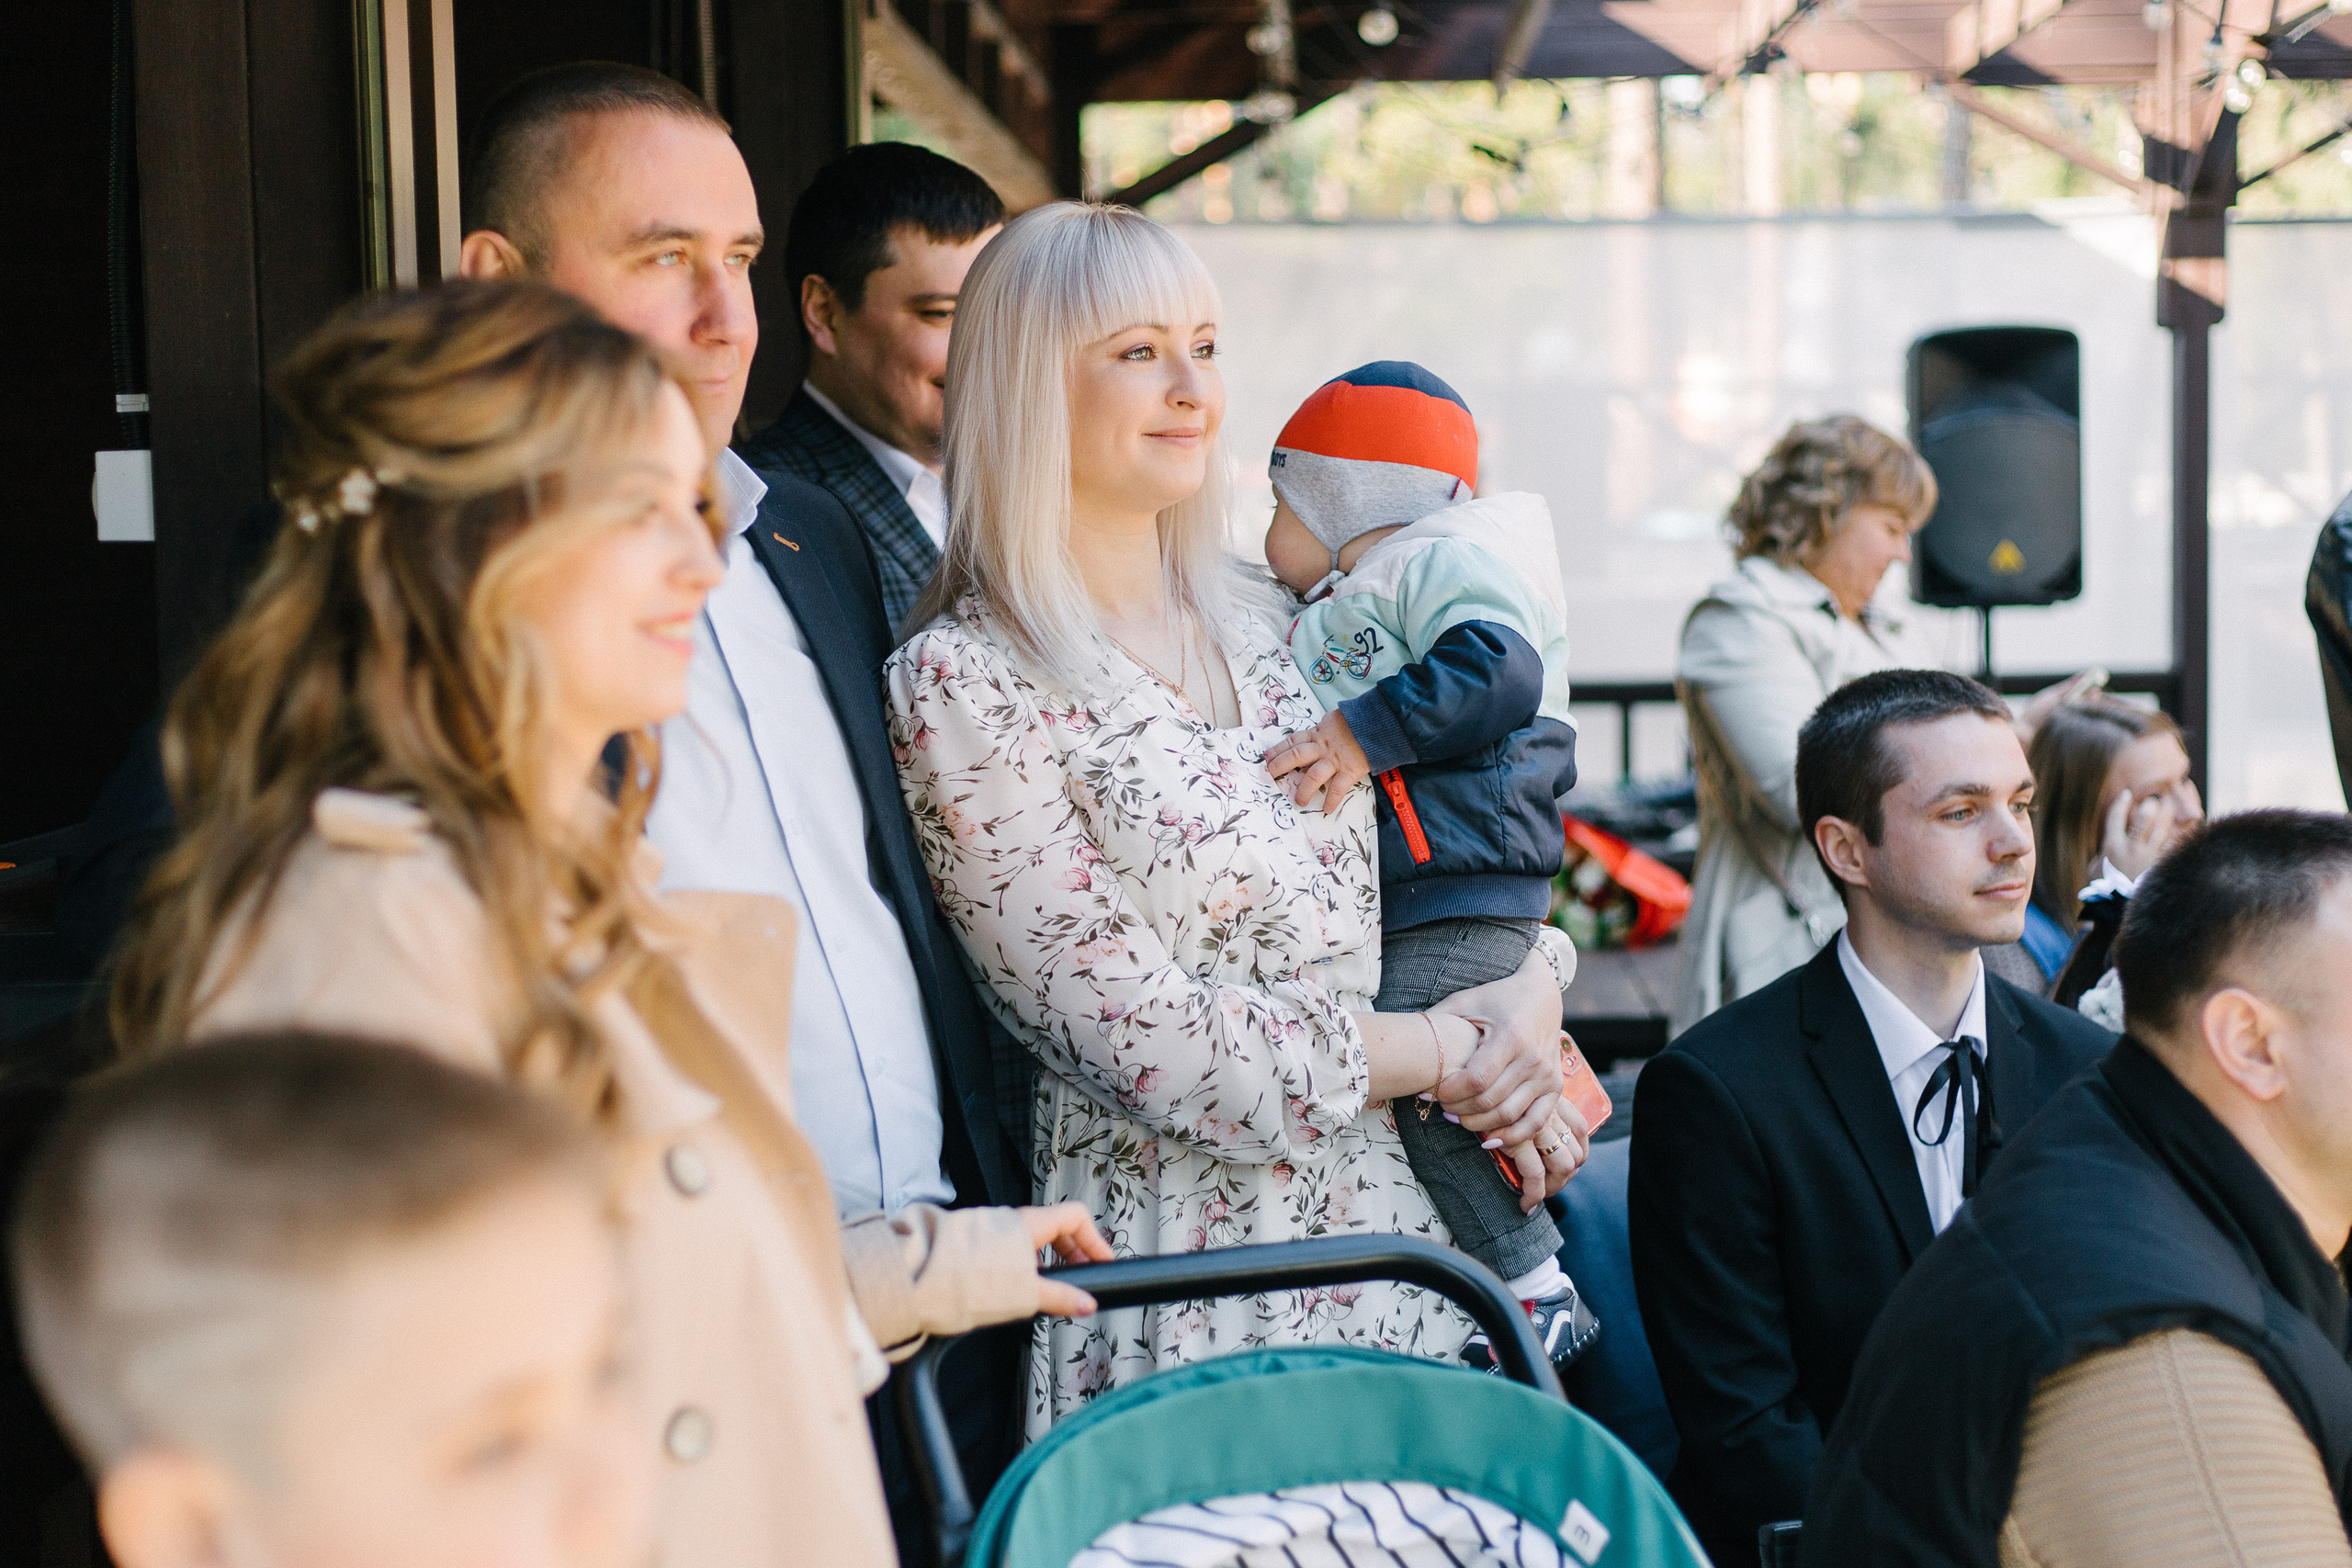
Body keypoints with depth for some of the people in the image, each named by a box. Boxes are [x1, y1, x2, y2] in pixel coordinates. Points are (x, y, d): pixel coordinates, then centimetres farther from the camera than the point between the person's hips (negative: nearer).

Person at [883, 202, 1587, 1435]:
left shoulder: (1255, 626, 12)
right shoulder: (964, 688, -11)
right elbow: (1145, 1043, -15)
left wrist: (1525, 996, -4)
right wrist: (1448, 1052, -7)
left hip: (1387, 1233, 6)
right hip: (1183, 1287, -6)